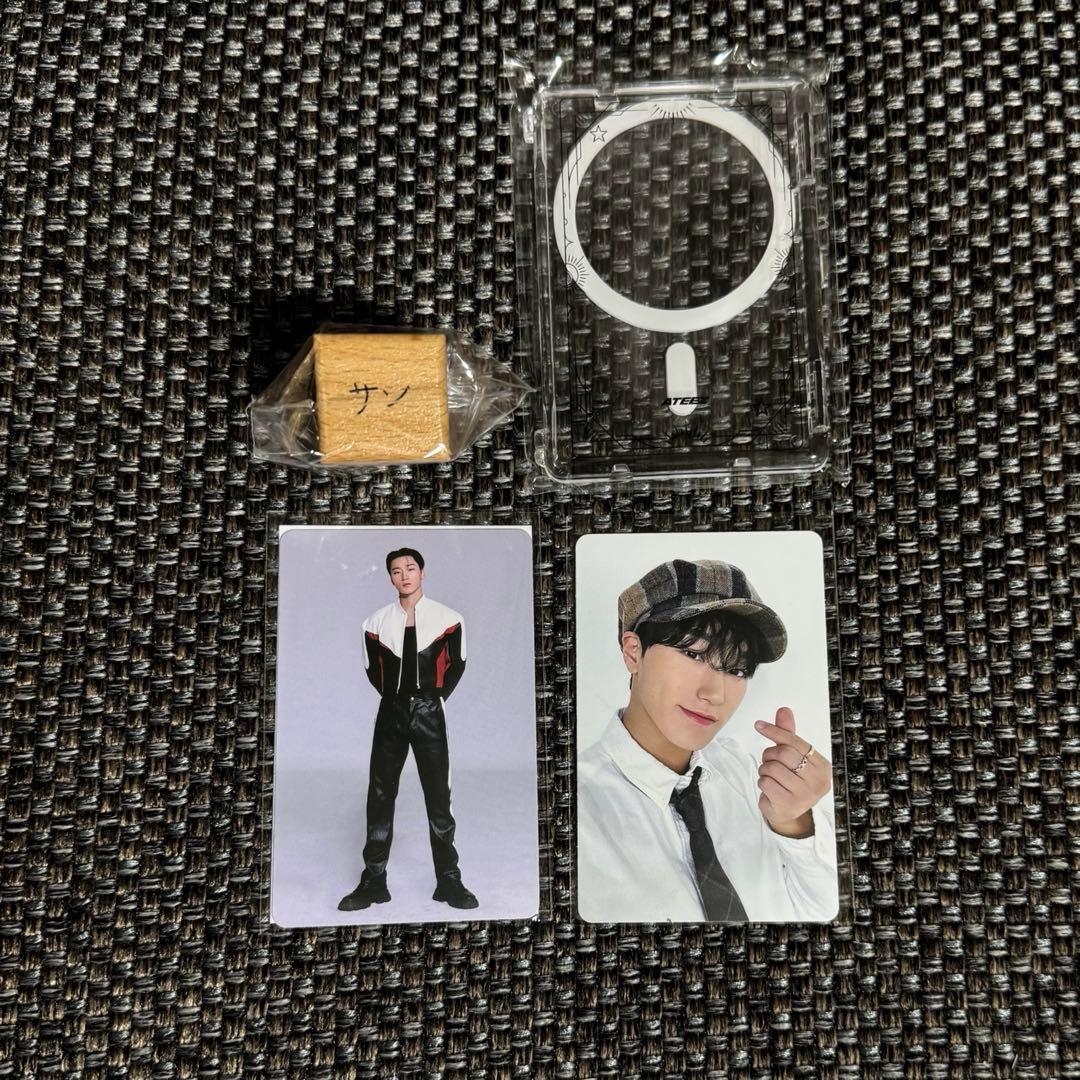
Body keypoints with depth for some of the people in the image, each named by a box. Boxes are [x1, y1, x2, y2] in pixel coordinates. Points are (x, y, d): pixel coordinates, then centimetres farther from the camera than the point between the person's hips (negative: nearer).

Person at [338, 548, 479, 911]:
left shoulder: (448, 619, -2)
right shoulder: (377, 622, 3)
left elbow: (456, 664, 7)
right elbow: (372, 668, 13)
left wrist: (437, 696, 3)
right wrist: (394, 697, 7)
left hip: (428, 713, -2)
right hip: (391, 713, 2)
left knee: (438, 798, 2)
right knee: (380, 797, 7)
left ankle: (448, 881, 13)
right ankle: (373, 882, 17)